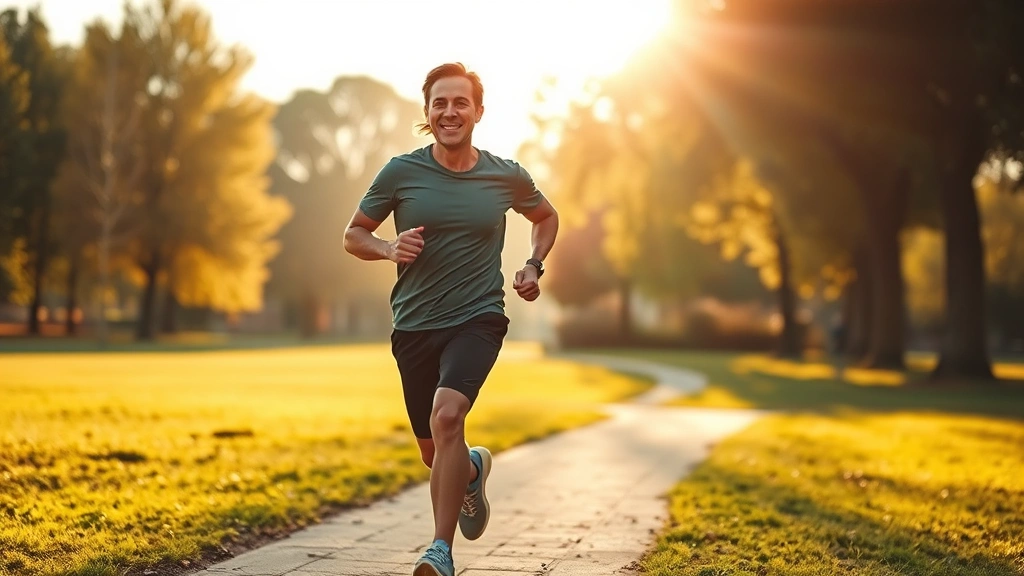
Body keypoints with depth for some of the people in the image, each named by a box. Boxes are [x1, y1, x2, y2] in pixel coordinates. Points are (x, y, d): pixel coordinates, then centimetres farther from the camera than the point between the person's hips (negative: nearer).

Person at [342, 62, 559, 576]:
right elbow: (354, 235, 7)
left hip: (478, 320, -2)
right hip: (414, 326, 2)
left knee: (446, 415, -28)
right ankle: (473, 468, 50)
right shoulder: (400, 172, -2)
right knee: (434, 455, 12)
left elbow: (546, 217, 21)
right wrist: (389, 249, -14)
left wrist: (534, 266, 4)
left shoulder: (506, 176, 0)